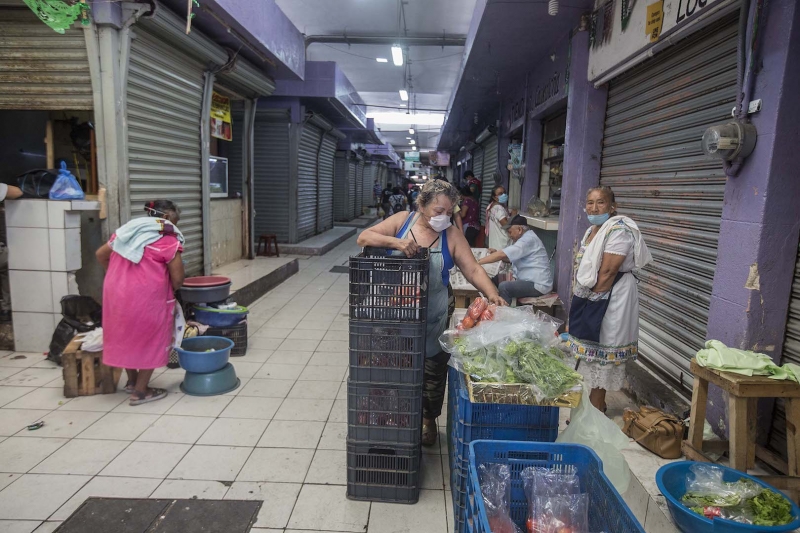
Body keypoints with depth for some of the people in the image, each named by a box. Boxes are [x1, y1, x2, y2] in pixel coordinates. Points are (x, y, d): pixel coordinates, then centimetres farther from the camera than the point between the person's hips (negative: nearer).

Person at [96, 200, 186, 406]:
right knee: (150, 341, 9)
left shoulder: (128, 229, 14)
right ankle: (141, 391, 17)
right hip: (146, 297, -7)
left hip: (117, 293, 7)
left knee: (127, 336, 22)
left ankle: (132, 381, 38)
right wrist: (171, 289, 11)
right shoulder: (168, 238, -8)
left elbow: (101, 255, 21)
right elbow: (177, 279, -10)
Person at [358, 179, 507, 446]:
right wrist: (396, 242, -25)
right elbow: (364, 237, -9)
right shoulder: (402, 221, -3)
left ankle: (428, 419, 33)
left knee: (433, 369, 11)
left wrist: (493, 294, -24)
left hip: (434, 316, 0)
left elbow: (473, 270, -7)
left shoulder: (452, 235, -4)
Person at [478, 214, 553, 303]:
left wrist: (477, 262, -21)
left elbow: (502, 255, -25)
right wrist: (496, 253, 4)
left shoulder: (528, 239, -18)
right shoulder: (526, 238, 15)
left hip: (538, 285, -11)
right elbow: (511, 258, 20)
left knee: (503, 287, -24)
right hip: (534, 281, 11)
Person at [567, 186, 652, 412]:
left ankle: (596, 409, 11)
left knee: (601, 353, -1)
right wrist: (579, 299, 12)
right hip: (591, 299, 9)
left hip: (609, 300, -9)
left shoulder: (619, 230, -17)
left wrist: (590, 300, -17)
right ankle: (595, 401, 30)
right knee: (592, 349, 16)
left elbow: (607, 272, -21)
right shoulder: (593, 230, 13)